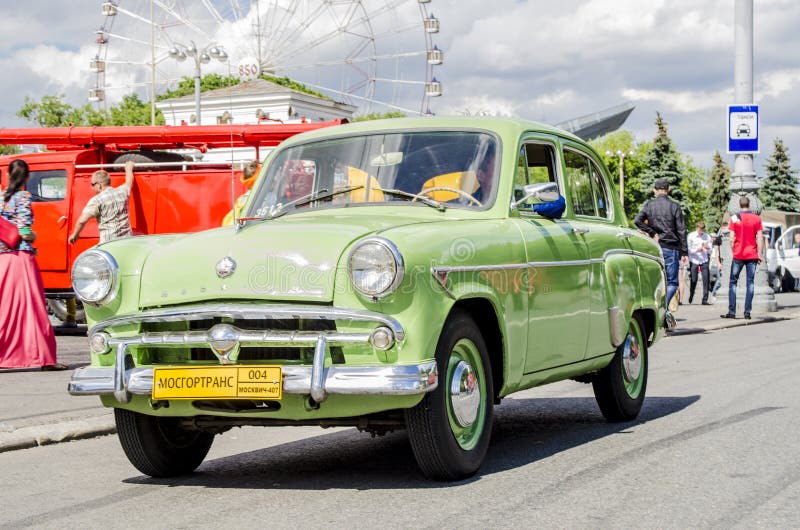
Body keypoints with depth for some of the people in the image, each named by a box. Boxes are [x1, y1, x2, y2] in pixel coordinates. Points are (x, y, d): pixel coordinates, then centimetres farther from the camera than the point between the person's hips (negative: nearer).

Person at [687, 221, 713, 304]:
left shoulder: (707, 237, 5)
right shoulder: (691, 236, 0)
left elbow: (710, 251, 7)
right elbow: (688, 249, -2)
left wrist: (707, 248, -16)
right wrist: (696, 250, -19)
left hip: (704, 261, 1)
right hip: (694, 261, -1)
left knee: (706, 280, -9)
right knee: (693, 280, 1)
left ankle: (705, 300, -5)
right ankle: (691, 296, 28)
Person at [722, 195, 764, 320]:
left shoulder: (734, 218, -2)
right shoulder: (756, 218, 1)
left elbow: (732, 238, -3)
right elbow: (760, 238, -2)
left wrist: (733, 251, 8)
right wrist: (760, 254, 2)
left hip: (738, 255, -1)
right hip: (752, 255, 1)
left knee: (733, 282, 6)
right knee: (750, 283, 3)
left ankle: (731, 311, 0)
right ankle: (747, 312, -3)